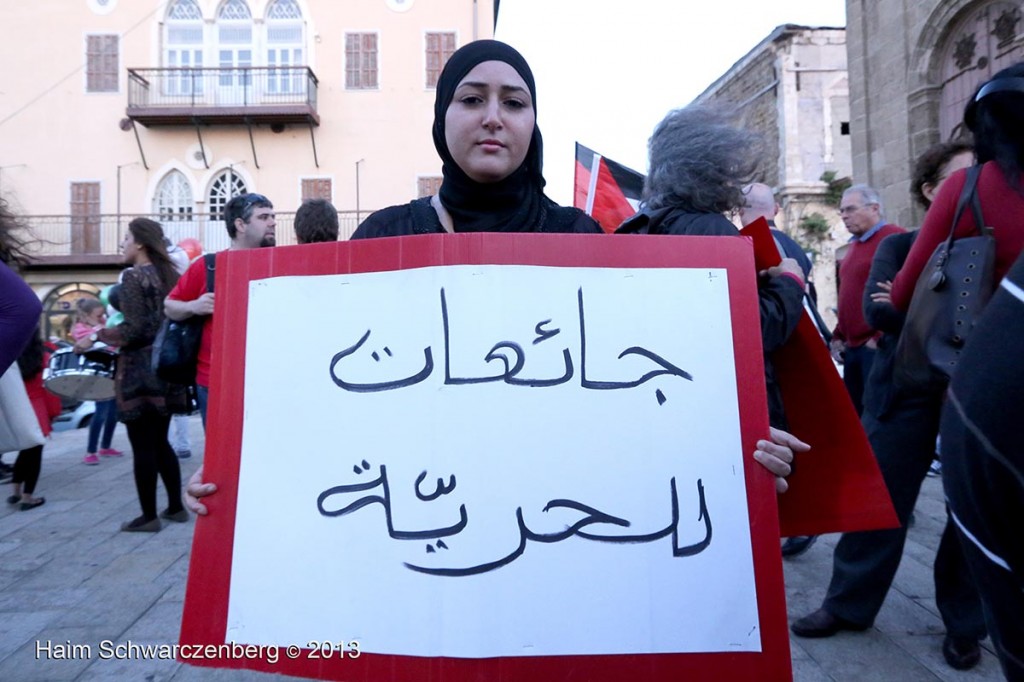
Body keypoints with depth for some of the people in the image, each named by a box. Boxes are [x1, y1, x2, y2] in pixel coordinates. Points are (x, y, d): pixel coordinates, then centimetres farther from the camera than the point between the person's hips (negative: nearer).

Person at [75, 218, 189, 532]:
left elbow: (135, 329, -18)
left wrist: (97, 336, -7)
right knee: (160, 441, 17)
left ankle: (149, 516, 9)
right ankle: (176, 507, 22)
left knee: (142, 445, 1)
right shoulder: (170, 274, 10)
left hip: (140, 370, -8)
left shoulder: (133, 276, -11)